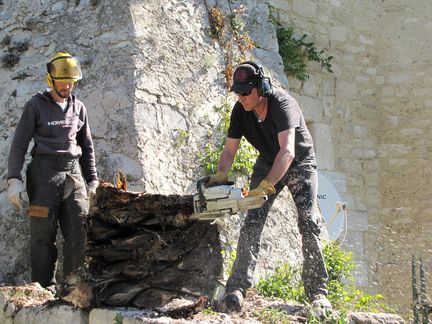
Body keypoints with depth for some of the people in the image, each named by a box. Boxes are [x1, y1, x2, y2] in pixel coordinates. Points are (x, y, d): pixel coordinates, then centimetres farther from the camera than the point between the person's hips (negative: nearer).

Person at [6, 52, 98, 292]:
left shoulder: (78, 107, 14)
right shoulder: (36, 106, 2)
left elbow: (87, 147, 21)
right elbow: (19, 145, 0)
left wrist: (93, 181, 16)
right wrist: (14, 179, -11)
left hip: (73, 172, 4)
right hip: (45, 172, -3)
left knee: (79, 231, -6)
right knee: (44, 233, -6)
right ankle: (45, 288, -1)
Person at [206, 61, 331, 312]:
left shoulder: (283, 104, -34)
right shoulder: (240, 111, -15)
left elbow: (288, 152, -45)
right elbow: (229, 150, -10)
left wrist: (265, 187, -55)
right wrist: (220, 175, -30)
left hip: (300, 164, -4)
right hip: (268, 163, 4)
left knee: (308, 224, -15)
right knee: (252, 222, -12)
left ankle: (317, 291, -8)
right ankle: (237, 288, -20)